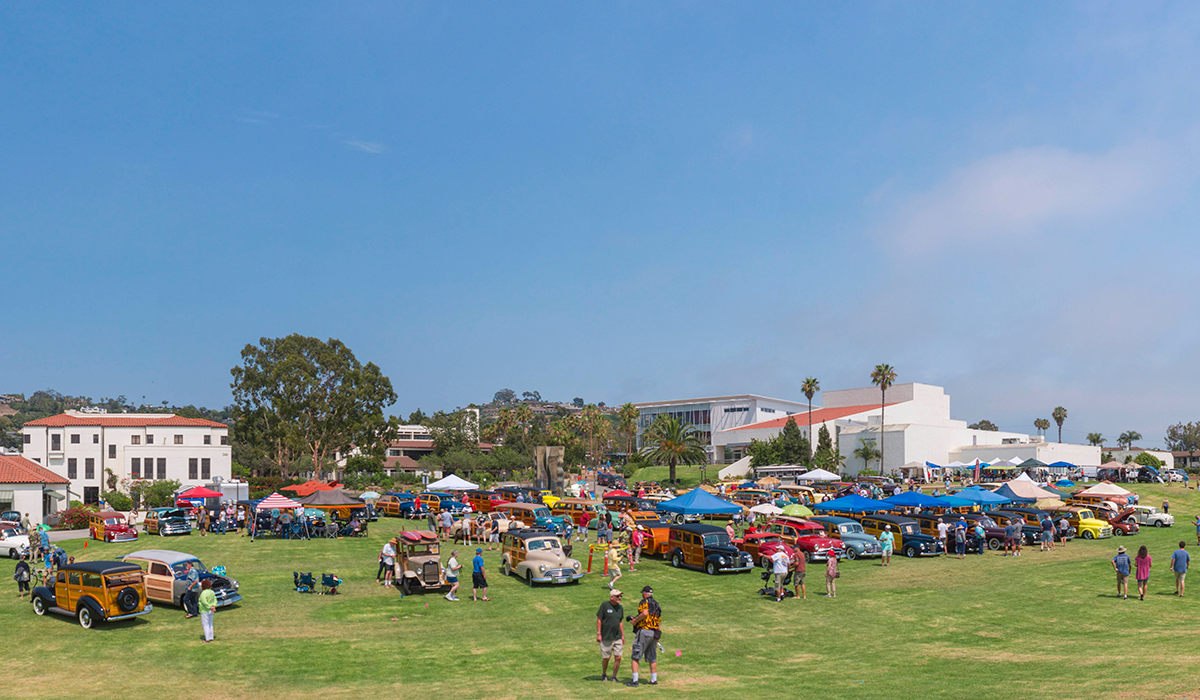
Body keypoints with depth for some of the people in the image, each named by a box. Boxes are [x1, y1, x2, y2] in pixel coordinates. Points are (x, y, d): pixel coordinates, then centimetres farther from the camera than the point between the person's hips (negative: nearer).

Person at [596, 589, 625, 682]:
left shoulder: (620, 607, 10)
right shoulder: (604, 605, -7)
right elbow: (599, 619, -6)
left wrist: (623, 635, 16)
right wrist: (598, 634, -10)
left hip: (617, 637, 5)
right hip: (606, 638, -5)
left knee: (618, 657, -3)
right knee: (606, 658, 4)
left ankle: (614, 677, 11)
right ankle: (604, 674, 28)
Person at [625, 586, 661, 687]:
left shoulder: (644, 602, -5)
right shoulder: (656, 604, 17)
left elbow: (645, 613, -25)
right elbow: (659, 621, 18)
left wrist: (635, 620, -12)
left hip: (644, 631, -7)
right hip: (654, 633, 7)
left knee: (635, 657, -3)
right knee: (652, 658, 17)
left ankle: (634, 681, -6)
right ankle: (654, 680, 20)